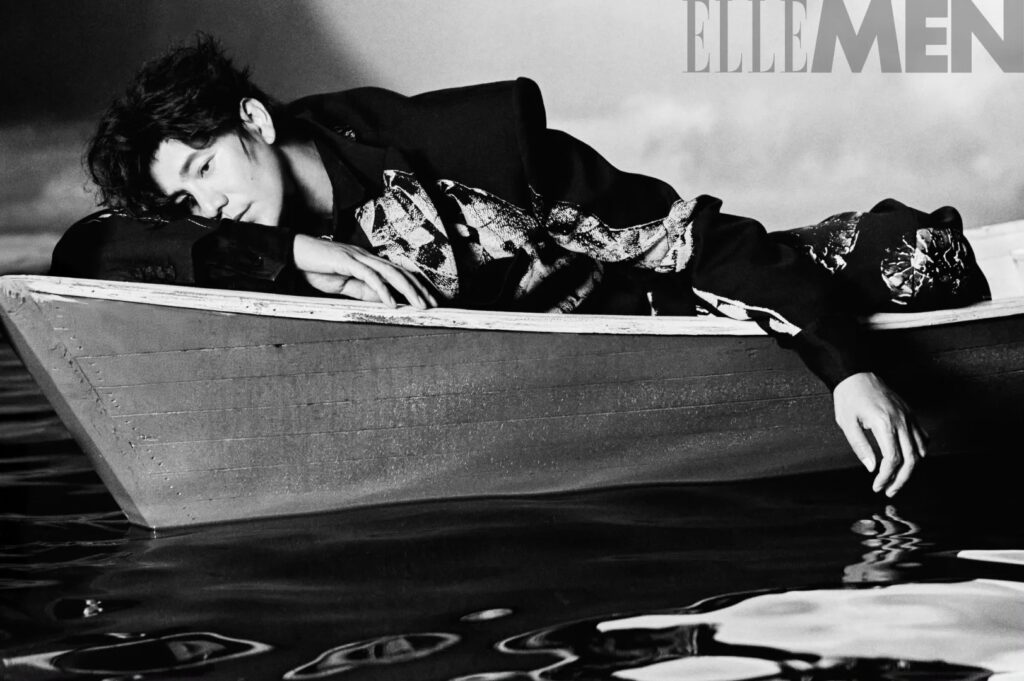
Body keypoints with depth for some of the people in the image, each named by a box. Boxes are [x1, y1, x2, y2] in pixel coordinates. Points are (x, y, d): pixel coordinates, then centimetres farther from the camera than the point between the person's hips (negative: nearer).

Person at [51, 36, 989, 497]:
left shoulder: (463, 142, -27)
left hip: (674, 302, -3)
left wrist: (845, 365, -31)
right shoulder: (270, 235, -14)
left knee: (905, 251, -10)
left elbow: (687, 236, -26)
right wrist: (289, 254, -37)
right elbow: (85, 254, -26)